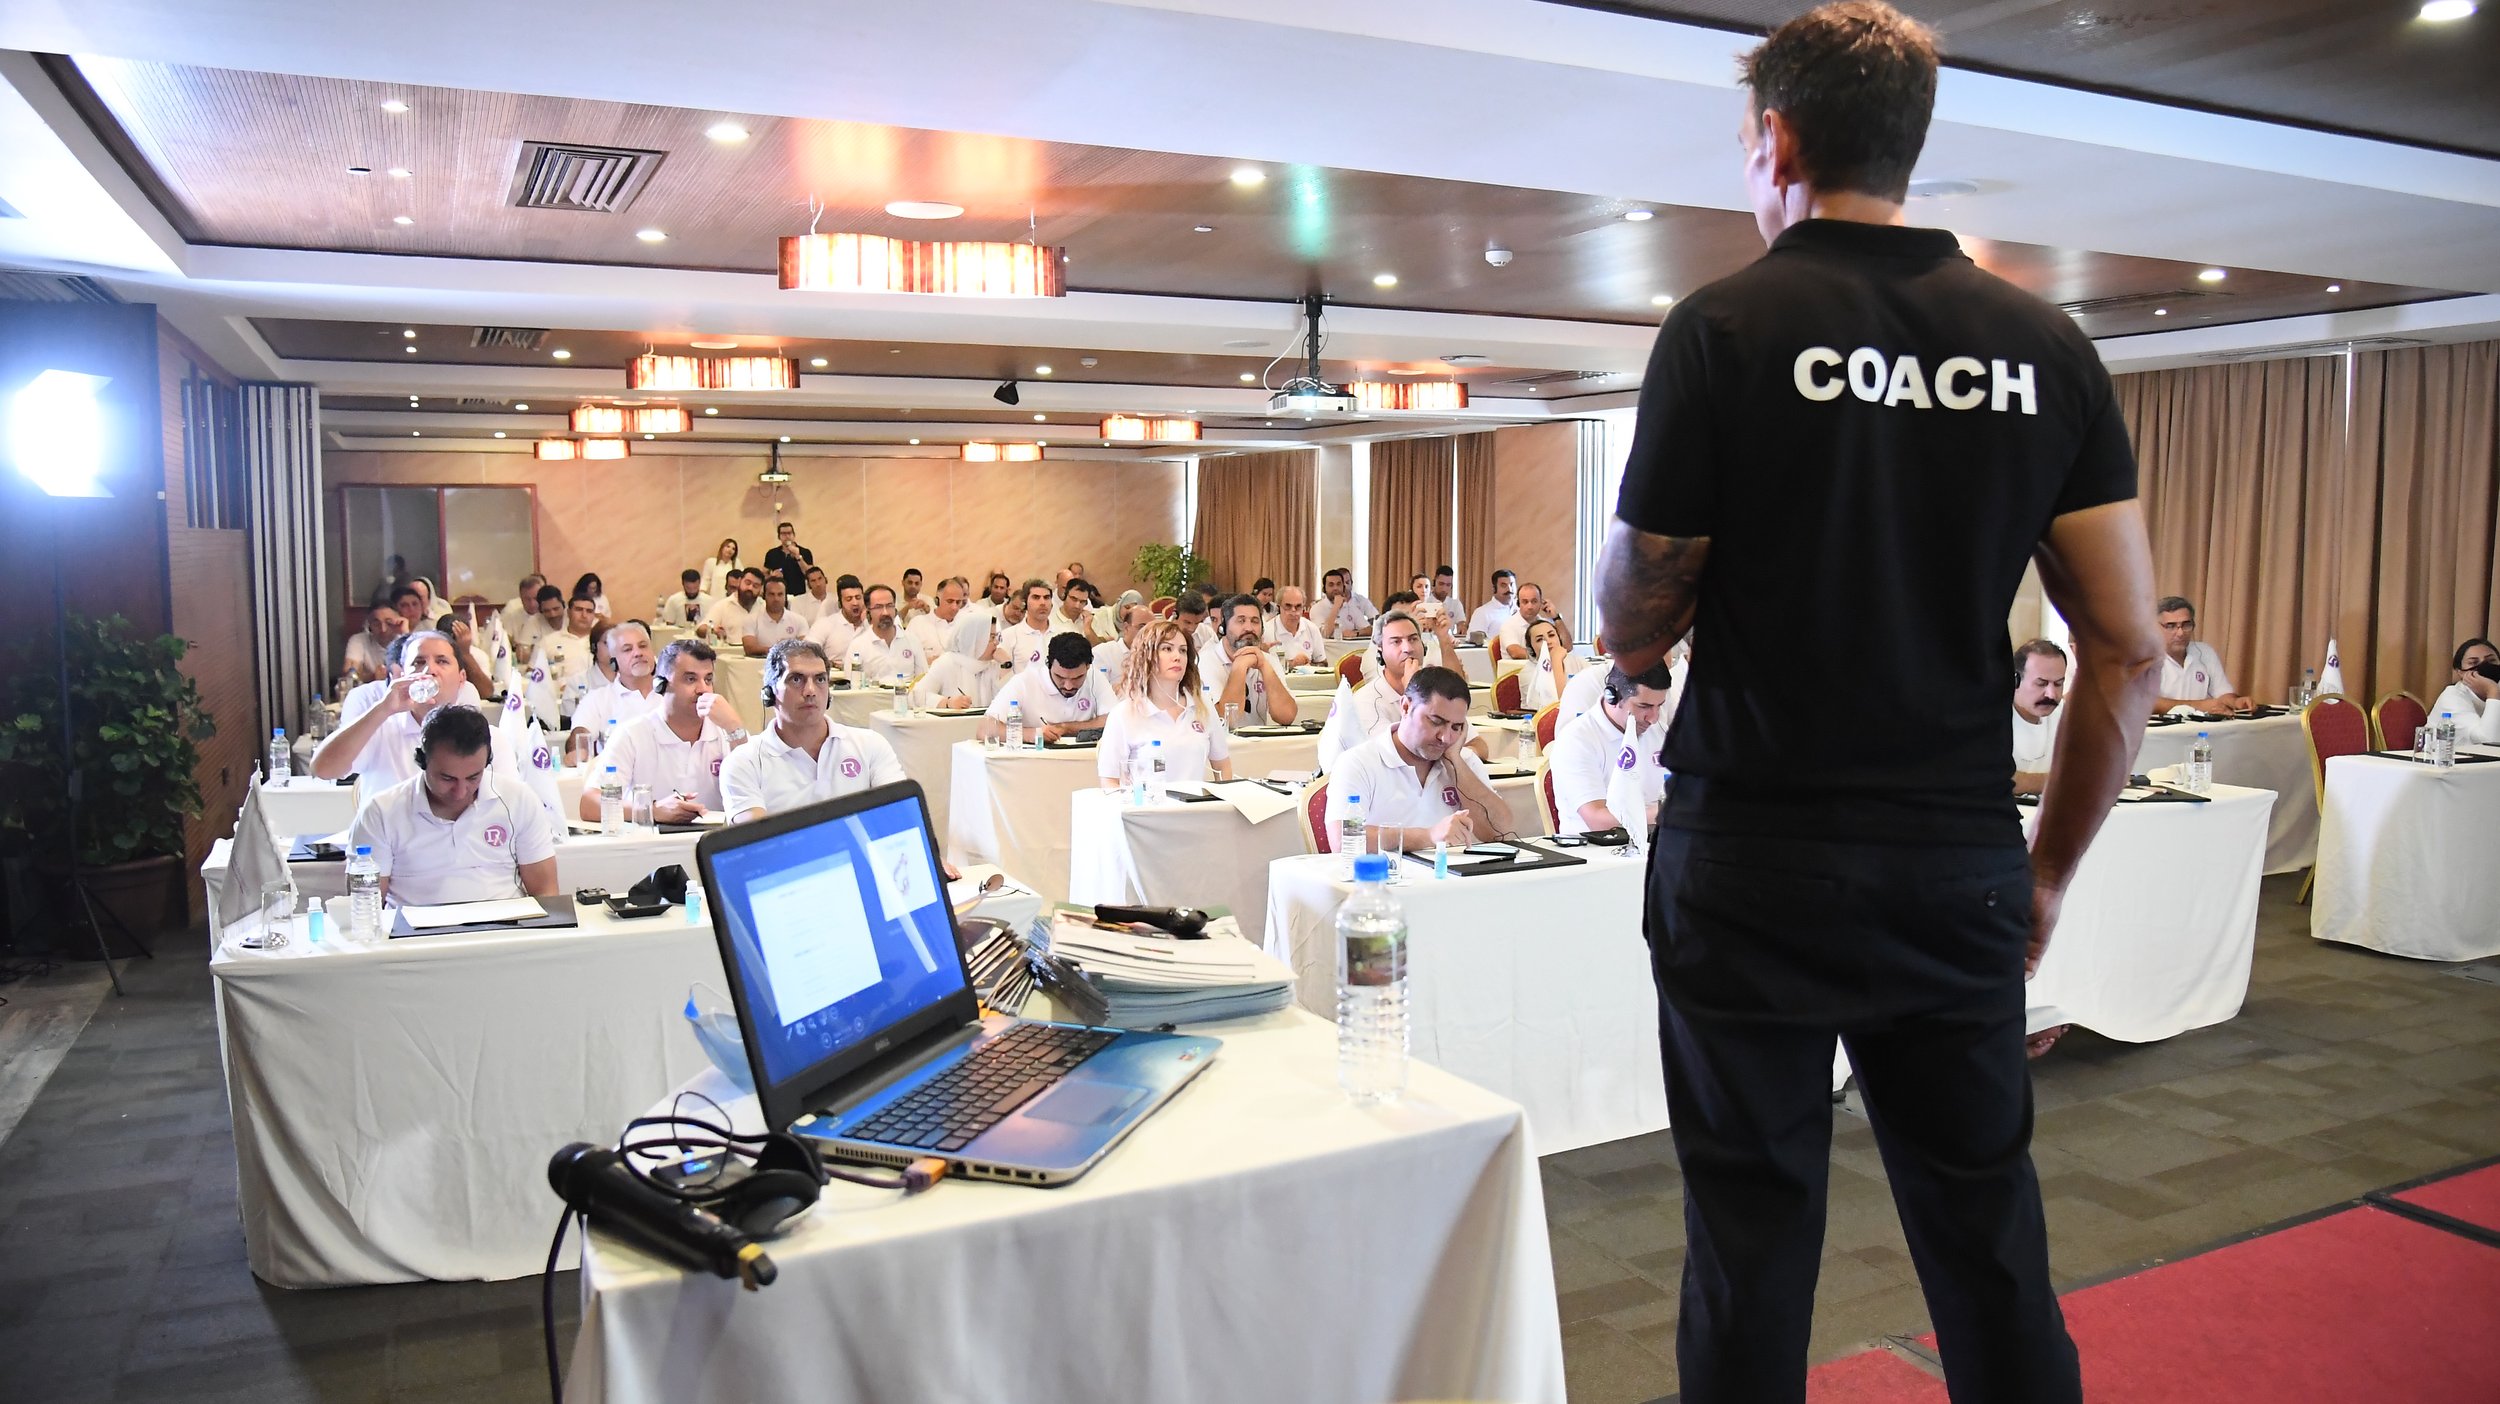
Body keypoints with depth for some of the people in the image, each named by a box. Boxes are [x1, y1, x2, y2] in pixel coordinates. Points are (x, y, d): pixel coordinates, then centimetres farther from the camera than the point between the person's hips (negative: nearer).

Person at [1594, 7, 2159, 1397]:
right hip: (1960, 868, 4)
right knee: (1990, 1242, 16)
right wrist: (2049, 870, 12)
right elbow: (2131, 654, 3)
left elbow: (1635, 628, -5)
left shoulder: (1724, 329, -8)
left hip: (1753, 867, -3)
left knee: (1754, 1243, 9)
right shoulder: (2046, 346, 3)